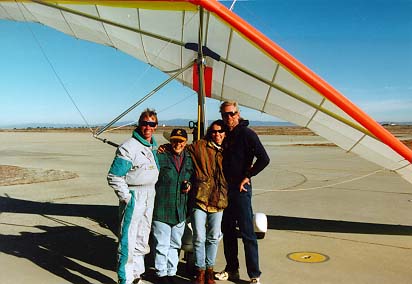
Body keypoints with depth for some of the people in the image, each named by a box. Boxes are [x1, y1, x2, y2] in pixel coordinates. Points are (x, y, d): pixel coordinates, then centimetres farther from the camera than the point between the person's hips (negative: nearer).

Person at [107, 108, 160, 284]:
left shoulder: (154, 147, 12)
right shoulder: (129, 147, -13)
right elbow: (114, 176, -15)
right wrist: (126, 198, -16)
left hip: (150, 197, 8)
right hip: (133, 197, -8)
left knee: (142, 239, 17)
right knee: (128, 240, -5)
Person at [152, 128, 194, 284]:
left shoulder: (189, 160, 9)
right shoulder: (160, 157, -7)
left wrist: (189, 185, 2)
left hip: (180, 210, 5)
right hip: (162, 209, -5)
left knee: (175, 244, 17)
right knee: (162, 245, 4)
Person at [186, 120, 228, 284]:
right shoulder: (200, 146, 4)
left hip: (218, 200, 3)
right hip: (200, 197, -2)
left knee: (214, 237, 8)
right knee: (199, 237, 0)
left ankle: (209, 269, 25)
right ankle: (200, 271, 16)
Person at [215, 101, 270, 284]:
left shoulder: (246, 134, -9)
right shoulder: (224, 135, 11)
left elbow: (264, 159, -15)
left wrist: (247, 177, -10)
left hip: (241, 189, -7)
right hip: (225, 189, 7)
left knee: (247, 233, -3)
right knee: (227, 231, 13)